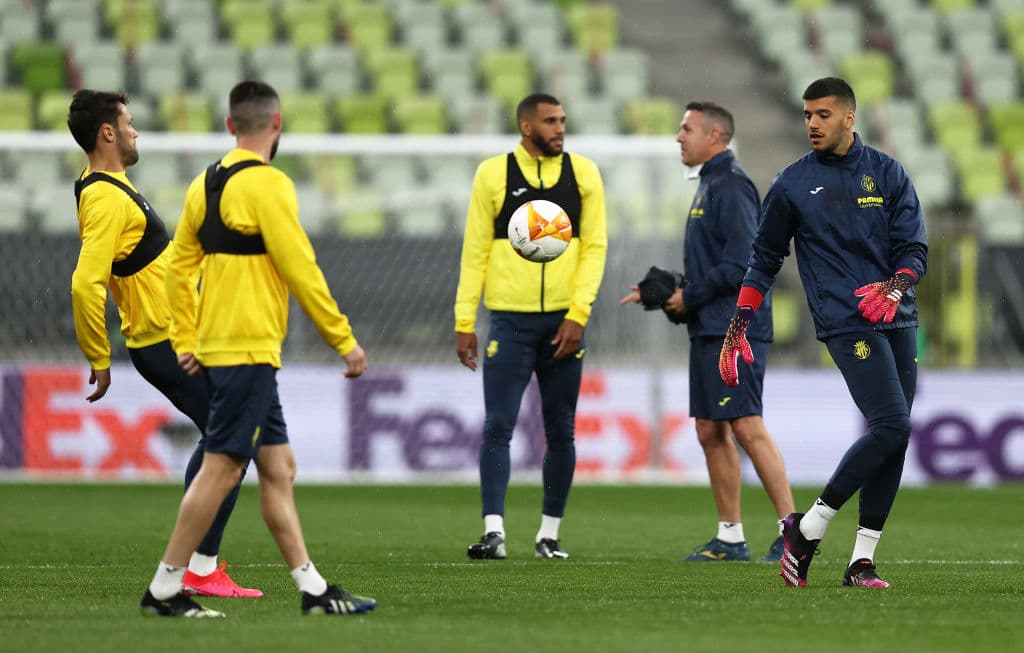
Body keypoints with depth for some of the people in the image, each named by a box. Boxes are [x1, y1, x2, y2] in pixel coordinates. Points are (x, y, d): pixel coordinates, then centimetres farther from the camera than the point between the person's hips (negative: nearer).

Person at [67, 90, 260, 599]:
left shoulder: (109, 185, 13)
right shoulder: (106, 200, -21)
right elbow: (85, 285, -29)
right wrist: (98, 360, -21)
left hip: (169, 340, 10)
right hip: (171, 344, -10)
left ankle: (188, 557, 23)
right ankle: (201, 571, -7)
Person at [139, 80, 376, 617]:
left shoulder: (206, 184, 11)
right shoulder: (266, 184, -13)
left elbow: (179, 266, 14)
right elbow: (301, 271, -14)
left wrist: (186, 341, 16)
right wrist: (344, 340, -8)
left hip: (215, 347, 9)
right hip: (249, 349, -9)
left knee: (277, 467, 10)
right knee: (221, 467, -6)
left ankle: (314, 590, 11)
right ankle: (164, 589, -3)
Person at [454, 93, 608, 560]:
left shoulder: (583, 174, 5)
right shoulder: (494, 174, 1)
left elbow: (595, 246, 2)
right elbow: (475, 252, 3)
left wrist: (577, 315, -8)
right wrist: (464, 322, -2)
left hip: (563, 322, 2)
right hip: (510, 319, -2)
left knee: (560, 431, 7)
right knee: (498, 426, -9)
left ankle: (549, 534, 16)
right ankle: (494, 531, -11)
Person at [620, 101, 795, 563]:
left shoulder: (731, 186, -12)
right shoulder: (709, 185, 19)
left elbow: (741, 263, -20)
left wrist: (689, 297, -12)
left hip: (734, 329, -10)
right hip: (710, 330, 10)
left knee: (746, 427, -14)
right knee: (710, 432, 9)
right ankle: (730, 538, 12)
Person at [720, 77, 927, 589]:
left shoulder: (887, 173, 10)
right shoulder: (792, 184, 5)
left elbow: (914, 249, 5)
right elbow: (764, 259, 11)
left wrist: (894, 287, -16)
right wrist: (737, 329, 7)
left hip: (897, 319, 4)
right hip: (846, 323, -4)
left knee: (894, 439, 1)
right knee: (891, 426, -19)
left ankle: (862, 560, 5)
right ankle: (807, 528, -9)